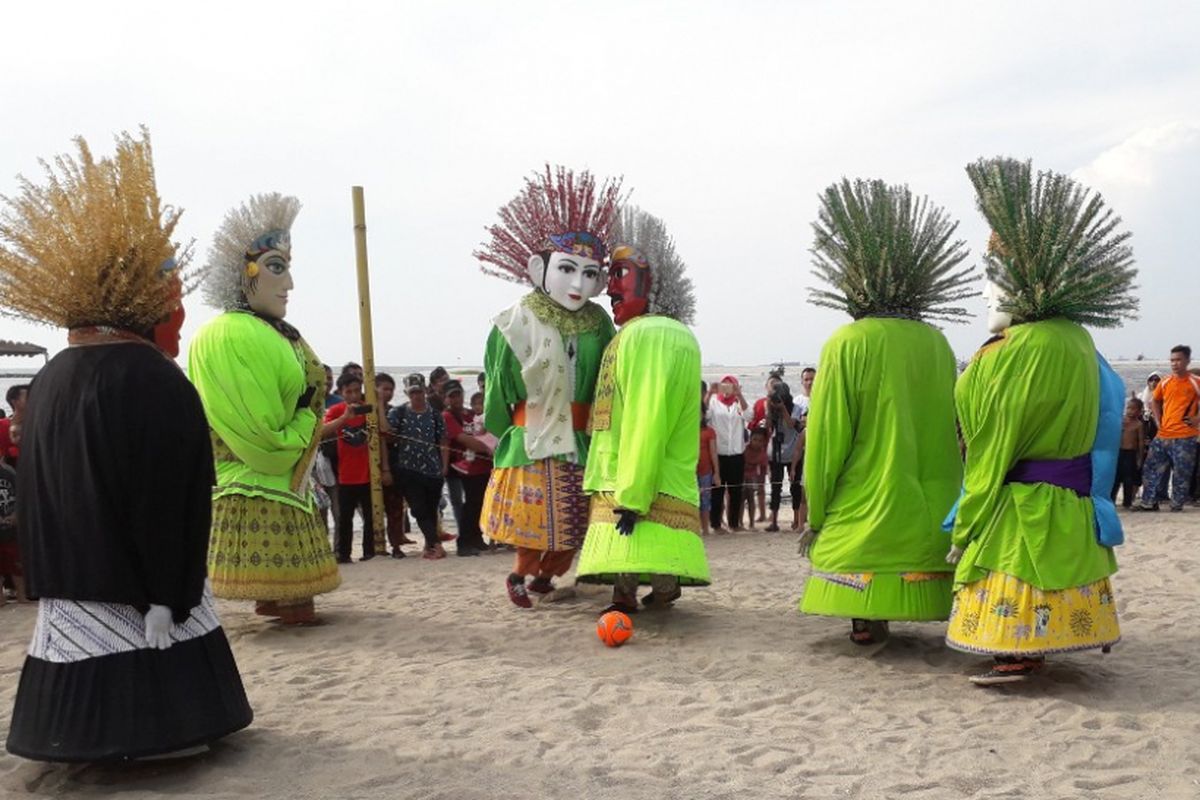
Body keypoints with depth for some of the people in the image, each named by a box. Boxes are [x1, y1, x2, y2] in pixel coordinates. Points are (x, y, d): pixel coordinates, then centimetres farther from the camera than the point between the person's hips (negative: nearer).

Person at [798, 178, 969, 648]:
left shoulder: (847, 344, -10)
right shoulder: (938, 346, 2)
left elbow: (826, 437, -9)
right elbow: (948, 432, 8)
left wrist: (815, 514, 0)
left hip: (864, 511, -4)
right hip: (928, 515, 4)